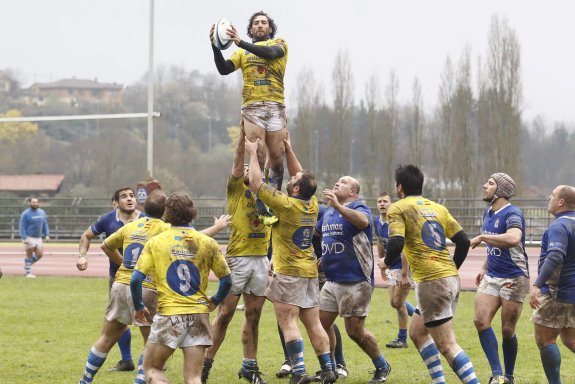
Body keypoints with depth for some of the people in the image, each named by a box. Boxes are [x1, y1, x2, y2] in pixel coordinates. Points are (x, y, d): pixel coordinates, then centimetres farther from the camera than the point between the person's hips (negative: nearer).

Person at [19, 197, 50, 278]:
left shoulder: (42, 212, 9)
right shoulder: (26, 214, -8)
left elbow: (45, 224, 17)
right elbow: (22, 227, -10)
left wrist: (47, 235, 8)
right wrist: (24, 238, -18)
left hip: (38, 238, 6)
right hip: (29, 237, -6)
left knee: (39, 255, 3)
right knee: (29, 255, -3)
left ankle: (27, 264, 25)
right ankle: (27, 272, 6)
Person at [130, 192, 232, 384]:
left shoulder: (155, 242, 0)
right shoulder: (208, 243, 3)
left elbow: (135, 279, -6)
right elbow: (227, 280, 4)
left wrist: (138, 307, 9)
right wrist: (215, 301, 22)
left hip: (169, 313, -2)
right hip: (199, 314, 2)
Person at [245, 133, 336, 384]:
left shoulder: (286, 204, -15)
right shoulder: (312, 204, 4)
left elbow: (256, 183, -11)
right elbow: (303, 178, 22)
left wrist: (253, 152, -1)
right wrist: (289, 151, 23)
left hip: (289, 272, -7)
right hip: (310, 271, 7)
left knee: (288, 321, -8)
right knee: (313, 323, 8)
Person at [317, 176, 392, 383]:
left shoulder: (359, 207, -9)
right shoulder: (328, 212, 15)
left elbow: (363, 221, -36)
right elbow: (314, 230, 36)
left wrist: (338, 206, -45)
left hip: (355, 282, -8)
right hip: (332, 280, 8)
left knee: (355, 331, -4)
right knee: (321, 325, 6)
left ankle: (382, 367, 15)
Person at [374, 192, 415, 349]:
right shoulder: (377, 222, 1)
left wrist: (404, 275, -25)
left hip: (405, 266, -8)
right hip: (392, 268, 8)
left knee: (398, 302, -3)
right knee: (394, 303, 11)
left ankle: (402, 339, 9)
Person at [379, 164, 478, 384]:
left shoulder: (398, 209, -3)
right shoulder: (438, 208, 16)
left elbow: (396, 244, -17)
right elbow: (463, 241, 12)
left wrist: (386, 263, 3)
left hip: (431, 282, -8)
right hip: (451, 279, 8)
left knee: (447, 345, -8)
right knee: (417, 332, 22)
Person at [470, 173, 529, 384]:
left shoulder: (512, 214, -17)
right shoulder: (488, 213, 11)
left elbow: (513, 239, -38)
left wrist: (481, 237, -30)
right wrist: (484, 268, 19)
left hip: (513, 278, -8)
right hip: (492, 277, 8)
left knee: (507, 330, -1)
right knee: (481, 321, -9)